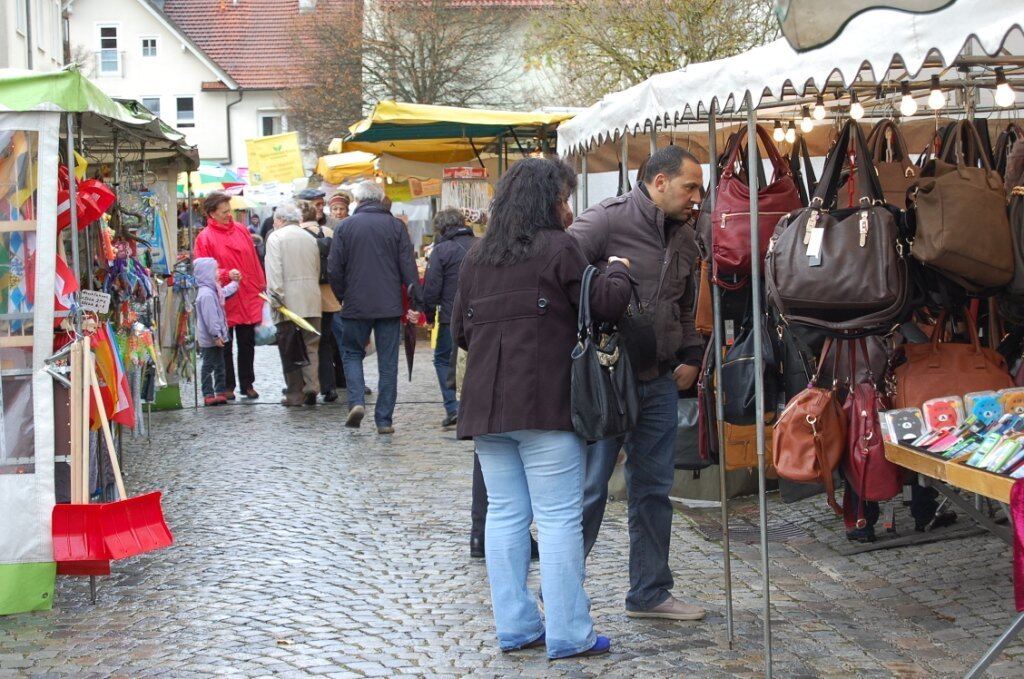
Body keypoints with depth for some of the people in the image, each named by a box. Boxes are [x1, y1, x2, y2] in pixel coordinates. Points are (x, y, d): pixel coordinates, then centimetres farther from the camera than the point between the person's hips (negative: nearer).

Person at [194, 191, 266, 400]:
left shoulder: (241, 230, 8)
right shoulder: (204, 238, -6)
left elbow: (254, 260, 12)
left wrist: (261, 287, 11)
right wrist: (226, 274, -22)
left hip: (248, 298, 4)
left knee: (247, 343, 11)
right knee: (225, 346, 6)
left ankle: (247, 383, 21)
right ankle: (227, 386, 15)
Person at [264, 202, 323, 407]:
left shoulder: (275, 238, -2)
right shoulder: (310, 239, 16)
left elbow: (274, 272, -12)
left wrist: (277, 300, -13)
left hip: (289, 302, -4)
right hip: (311, 301, 5)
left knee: (289, 349, 2)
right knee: (310, 347, 8)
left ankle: (295, 395, 3)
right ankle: (311, 386, -8)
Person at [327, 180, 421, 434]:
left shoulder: (344, 227, -1)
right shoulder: (396, 226, 0)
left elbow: (334, 270, -1)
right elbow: (409, 267, -3)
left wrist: (343, 297, 14)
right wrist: (416, 302, 0)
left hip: (356, 305, 0)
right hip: (390, 306, 0)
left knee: (352, 353, 16)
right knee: (388, 363, 6)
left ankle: (356, 401, -5)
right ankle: (384, 419, 5)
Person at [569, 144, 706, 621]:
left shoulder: (683, 237, 13)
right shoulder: (607, 221, -12)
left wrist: (690, 357, 14)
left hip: (660, 384, 7)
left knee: (653, 490, 13)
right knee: (589, 489, -2)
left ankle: (649, 592, 24)